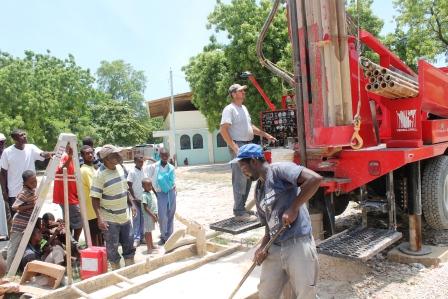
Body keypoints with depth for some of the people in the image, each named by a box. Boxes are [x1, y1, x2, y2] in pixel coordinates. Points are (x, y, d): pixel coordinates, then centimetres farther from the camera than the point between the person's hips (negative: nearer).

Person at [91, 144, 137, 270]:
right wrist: (99, 218, -24)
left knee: (129, 246, 16)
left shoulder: (120, 168, 2)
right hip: (110, 219, -6)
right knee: (112, 249, 7)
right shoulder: (100, 175, -18)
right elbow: (95, 198, -18)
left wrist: (131, 204, 11)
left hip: (124, 216, 7)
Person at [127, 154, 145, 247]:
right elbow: (129, 186, -13)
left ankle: (142, 236, 20)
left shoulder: (143, 170, 5)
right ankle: (136, 238, 8)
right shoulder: (132, 171, -13)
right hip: (136, 199, -5)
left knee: (143, 218, 11)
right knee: (136, 219, 1)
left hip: (143, 198, 6)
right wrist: (134, 198, -13)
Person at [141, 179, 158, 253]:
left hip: (152, 215, 9)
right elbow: (146, 208, -21)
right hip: (148, 216, -9)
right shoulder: (144, 195, -19)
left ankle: (152, 246, 30)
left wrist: (155, 215, 14)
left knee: (150, 231, 19)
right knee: (147, 232, 1)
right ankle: (149, 248, 8)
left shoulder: (149, 193, 9)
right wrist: (153, 215, -21)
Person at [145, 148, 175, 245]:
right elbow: (148, 179, -1)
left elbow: (173, 181, 6)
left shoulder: (171, 167, 3)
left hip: (171, 192, 2)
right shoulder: (154, 167, -5)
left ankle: (169, 236, 21)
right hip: (161, 193, -2)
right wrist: (155, 191, -2)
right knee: (162, 216, -4)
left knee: (170, 215, 8)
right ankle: (163, 236, 15)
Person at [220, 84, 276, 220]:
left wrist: (266, 135, 23)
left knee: (248, 178, 13)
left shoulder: (244, 108, 18)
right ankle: (239, 212, -1)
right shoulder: (229, 109, -10)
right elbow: (223, 130, -19)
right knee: (240, 180, -8)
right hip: (238, 146, -9)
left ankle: (241, 207, 24)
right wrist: (234, 147, -26)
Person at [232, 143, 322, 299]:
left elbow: (315, 179, -24)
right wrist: (263, 247, -1)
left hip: (298, 245, -8)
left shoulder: (279, 169, -10)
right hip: (274, 249, 8)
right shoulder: (258, 191, 15)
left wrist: (293, 208, -20)